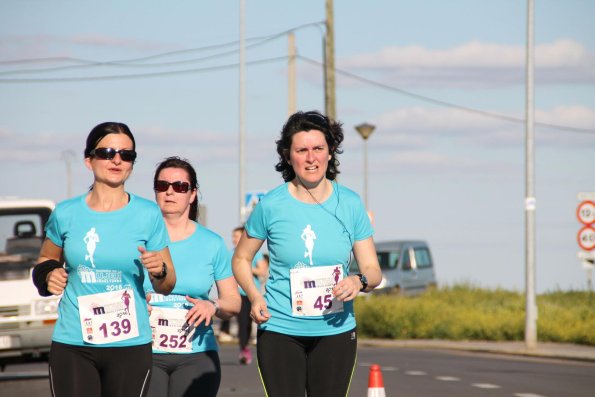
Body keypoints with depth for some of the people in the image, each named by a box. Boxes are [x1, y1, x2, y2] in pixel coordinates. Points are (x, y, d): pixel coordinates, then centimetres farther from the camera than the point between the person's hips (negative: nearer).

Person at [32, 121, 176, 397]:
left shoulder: (147, 214, 0)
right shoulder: (66, 214, 3)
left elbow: (166, 286, 6)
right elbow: (46, 259, 22)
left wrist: (159, 272, -16)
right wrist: (48, 275, -1)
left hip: (130, 346, -1)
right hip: (72, 344, 1)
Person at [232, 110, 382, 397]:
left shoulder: (350, 204, 1)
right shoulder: (271, 205, -3)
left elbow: (373, 269, 4)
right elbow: (241, 258, 10)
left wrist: (359, 282, -20)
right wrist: (255, 296, -9)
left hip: (335, 331, 2)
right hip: (279, 330, -1)